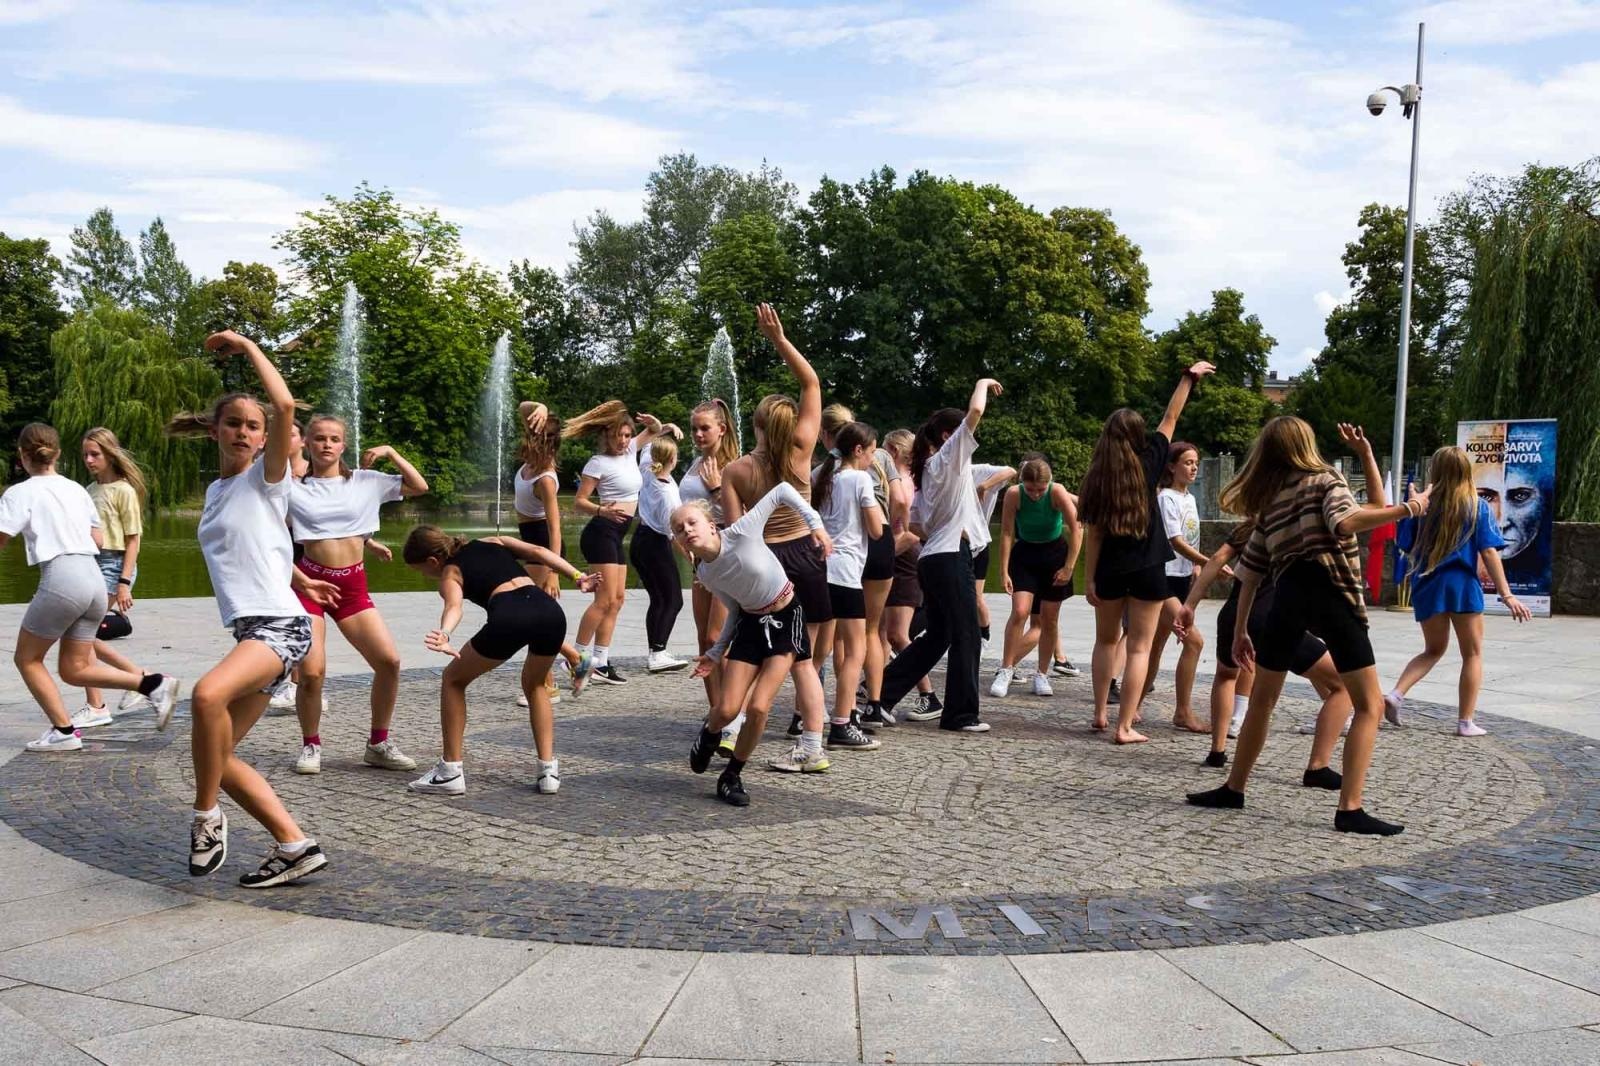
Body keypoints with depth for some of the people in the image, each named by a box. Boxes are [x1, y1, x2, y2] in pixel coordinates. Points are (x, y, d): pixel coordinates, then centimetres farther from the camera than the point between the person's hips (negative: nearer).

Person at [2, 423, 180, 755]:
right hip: (94, 578, 6)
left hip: (61, 579, -6)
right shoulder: (76, 489, 17)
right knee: (75, 669, 13)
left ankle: (63, 731, 7)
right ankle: (153, 684, -5)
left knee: (27, 658, 13)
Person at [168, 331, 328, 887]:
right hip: (250, 628, 9)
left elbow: (285, 406, -20)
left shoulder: (266, 476, -3)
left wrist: (246, 346, -10)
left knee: (208, 694, -35)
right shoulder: (216, 489, 18)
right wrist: (300, 579, 32)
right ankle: (294, 846, 10)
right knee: (213, 751, 6)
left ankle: (206, 817, -13)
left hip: (281, 625, -9)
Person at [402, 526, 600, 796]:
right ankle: (548, 769, 22)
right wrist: (578, 576, 15)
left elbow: (454, 606, -5)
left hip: (508, 618, -5)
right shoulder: (493, 541, 33)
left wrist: (444, 635, -23)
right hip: (550, 611, 5)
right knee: (535, 684, 33)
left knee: (453, 679, 21)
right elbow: (538, 552, 19)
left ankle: (451, 771, 21)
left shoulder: (450, 574, 18)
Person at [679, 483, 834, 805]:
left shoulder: (742, 532, -22)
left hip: (787, 617, -4)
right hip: (751, 623, 4)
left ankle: (732, 776, 8)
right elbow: (735, 610, 6)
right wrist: (715, 653, 5)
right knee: (727, 710, -5)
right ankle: (709, 734, 33)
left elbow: (781, 491, -14)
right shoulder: (705, 574, -7)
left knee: (758, 708, -14)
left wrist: (815, 523, -17)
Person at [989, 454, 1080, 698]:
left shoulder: (1058, 492, -23)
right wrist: (1004, 571, -15)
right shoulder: (1014, 494, -20)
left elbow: (1076, 531, -17)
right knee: (1020, 612, -16)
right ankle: (1006, 670, -4)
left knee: (1049, 621, 6)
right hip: (1024, 554, 0)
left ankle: (1042, 675, 19)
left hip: (1054, 555, 0)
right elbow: (1006, 534, -14)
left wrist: (1069, 567, -17)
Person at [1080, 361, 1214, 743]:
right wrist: (1188, 379, 15)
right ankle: (1125, 726, -1)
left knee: (1107, 641, 20)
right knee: (1138, 648, 2)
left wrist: (1090, 579, 1)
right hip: (1147, 570, -1)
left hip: (1109, 570, 2)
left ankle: (1100, 714, 24)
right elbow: (1170, 419, 6)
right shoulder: (1147, 465, -6)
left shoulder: (1096, 477, -5)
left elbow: (1092, 534, -4)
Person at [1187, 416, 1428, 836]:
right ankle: (1350, 809, -8)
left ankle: (1234, 789, 26)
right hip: (1330, 590, -5)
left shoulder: (1268, 499, 22)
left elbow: (1251, 570, 19)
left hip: (1288, 594, 5)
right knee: (1369, 705, 0)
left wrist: (1240, 629, 22)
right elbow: (1345, 522, -14)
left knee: (1262, 698, 19)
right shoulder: (1325, 478, 9)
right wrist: (1408, 509, -12)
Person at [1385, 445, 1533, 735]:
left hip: (1427, 587, 3)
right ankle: (1465, 722, 10)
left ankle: (1395, 694, 1)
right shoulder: (1478, 507, -2)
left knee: (1433, 649, 20)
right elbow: (1489, 552, -8)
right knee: (1472, 654, 11)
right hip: (1462, 585, -3)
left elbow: (1405, 545, 6)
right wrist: (1506, 594, -9)